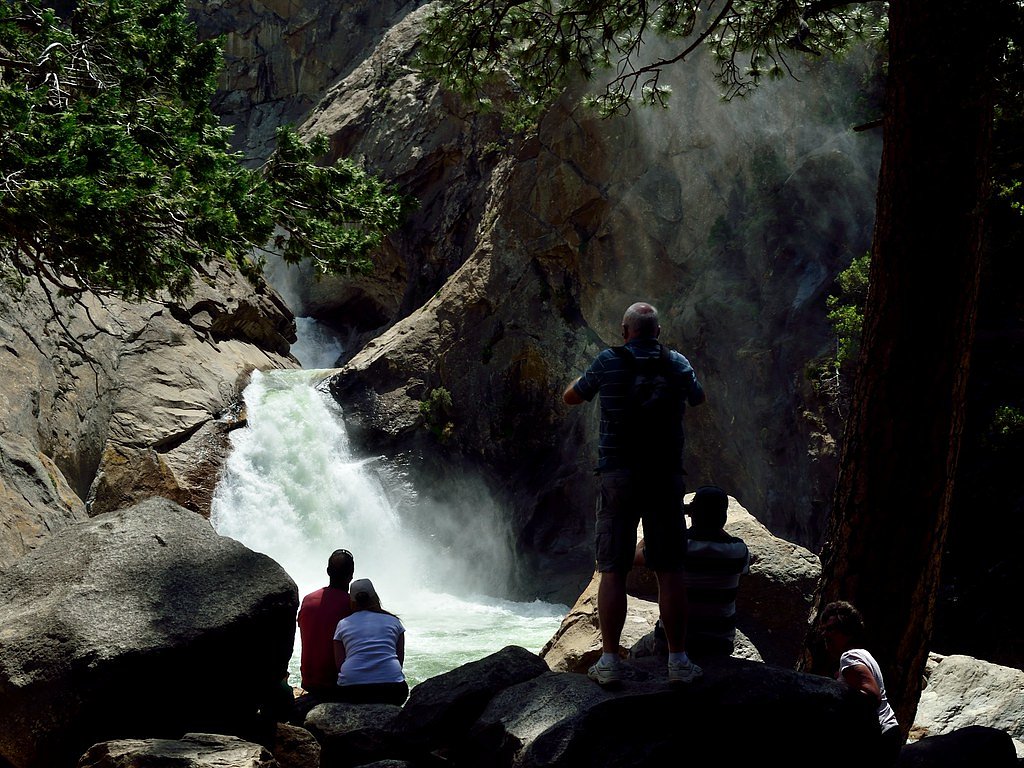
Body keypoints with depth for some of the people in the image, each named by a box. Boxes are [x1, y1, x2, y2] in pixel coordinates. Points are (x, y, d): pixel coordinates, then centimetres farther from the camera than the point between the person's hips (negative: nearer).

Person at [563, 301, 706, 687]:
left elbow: (570, 398, 14)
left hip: (618, 475, -1)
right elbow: (699, 399, 25)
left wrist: (590, 377, 32)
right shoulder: (677, 364, 4)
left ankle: (609, 661, -4)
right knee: (670, 570, 3)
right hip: (665, 475, 1)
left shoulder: (608, 362, -1)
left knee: (613, 571, 0)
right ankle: (678, 660, 2)